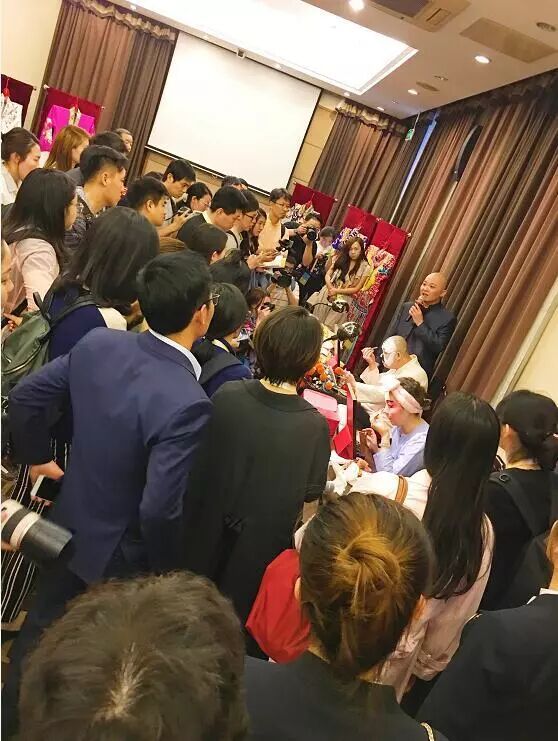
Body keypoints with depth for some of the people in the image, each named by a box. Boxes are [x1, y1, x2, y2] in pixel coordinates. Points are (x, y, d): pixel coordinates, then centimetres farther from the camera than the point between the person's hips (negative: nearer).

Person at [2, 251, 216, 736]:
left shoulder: (97, 343, -14)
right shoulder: (186, 403, -35)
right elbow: (159, 510, -33)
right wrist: (170, 570, -13)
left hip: (70, 524, 6)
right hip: (122, 551, -5)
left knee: (41, 627, 29)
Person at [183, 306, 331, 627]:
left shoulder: (228, 395, -23)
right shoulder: (315, 426, -29)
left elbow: (204, 458, -8)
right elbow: (311, 492, -13)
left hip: (207, 527, 2)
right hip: (261, 541, -1)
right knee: (233, 610, 26)